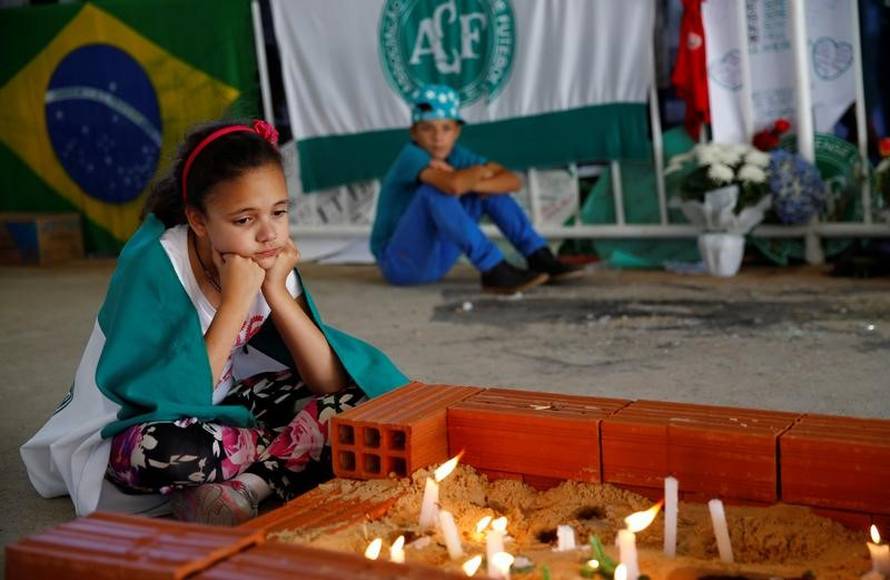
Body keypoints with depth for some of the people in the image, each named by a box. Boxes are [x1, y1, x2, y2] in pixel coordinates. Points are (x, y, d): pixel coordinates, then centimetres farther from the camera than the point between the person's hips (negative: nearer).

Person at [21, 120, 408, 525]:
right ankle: (288, 459, -14)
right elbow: (178, 400, -31)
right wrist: (235, 302, -31)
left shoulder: (267, 260, -9)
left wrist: (277, 292, -23)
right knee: (164, 448, -40)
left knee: (353, 396, -12)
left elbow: (330, 382, -13)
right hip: (133, 428, -5)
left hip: (223, 412, 5)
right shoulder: (153, 266, -24)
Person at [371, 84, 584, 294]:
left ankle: (540, 259, -2)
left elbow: (512, 181, -10)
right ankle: (496, 272, -30)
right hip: (399, 263, -7)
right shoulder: (411, 155, -21)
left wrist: (469, 184, -25)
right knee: (434, 191, -31)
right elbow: (454, 185, -41)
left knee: (491, 187, 1)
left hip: (434, 257, 7)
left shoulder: (456, 155, -1)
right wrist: (479, 172, -18)